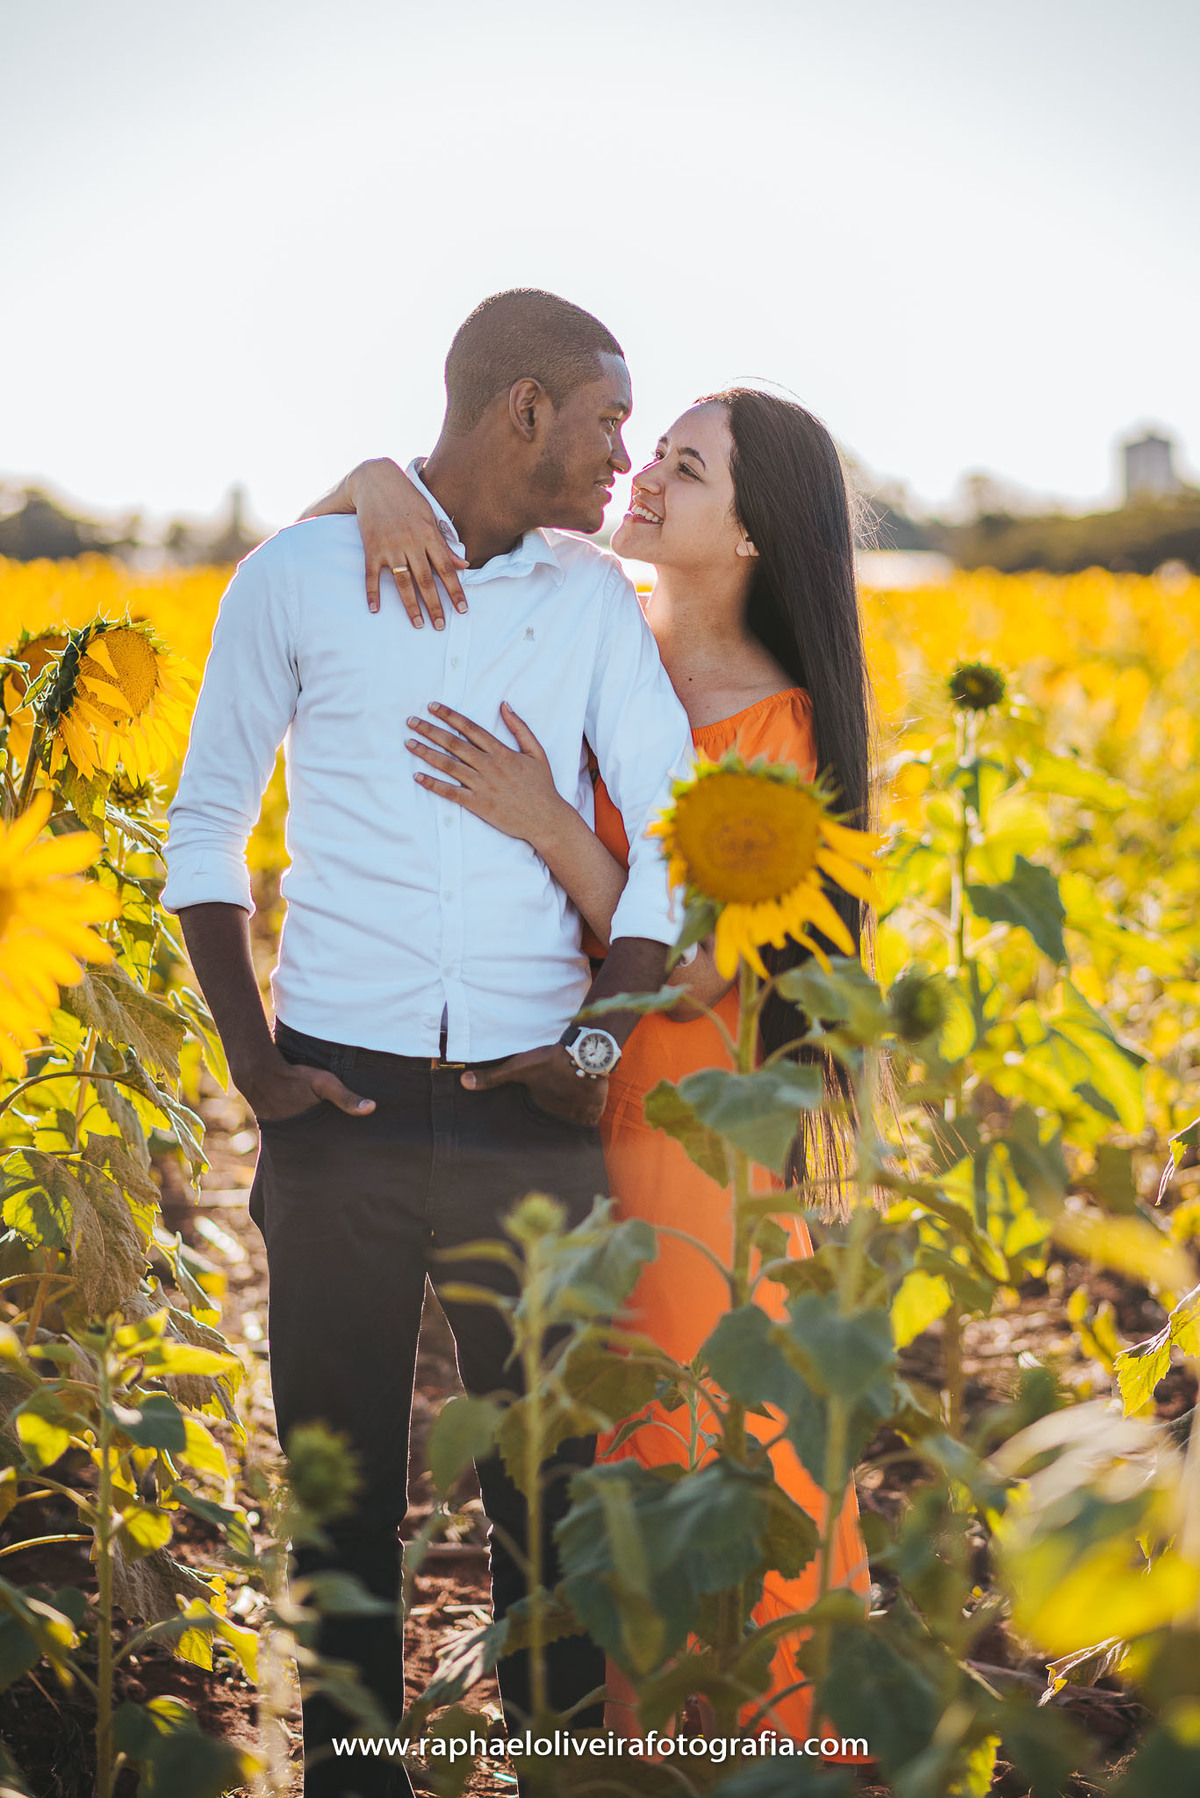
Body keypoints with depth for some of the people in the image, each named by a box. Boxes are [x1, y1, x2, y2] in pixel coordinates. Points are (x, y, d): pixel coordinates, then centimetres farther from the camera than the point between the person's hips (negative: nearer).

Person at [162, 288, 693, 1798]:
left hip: (529, 1111, 1)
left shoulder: (593, 600, 8)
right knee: (340, 1474, 9)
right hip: (341, 1102, -1)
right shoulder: (298, 578, 2)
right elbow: (205, 826, 7)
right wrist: (249, 1052, -3)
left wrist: (606, 1036, -9)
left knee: (548, 1472, 7)